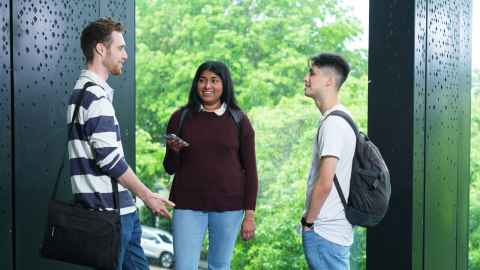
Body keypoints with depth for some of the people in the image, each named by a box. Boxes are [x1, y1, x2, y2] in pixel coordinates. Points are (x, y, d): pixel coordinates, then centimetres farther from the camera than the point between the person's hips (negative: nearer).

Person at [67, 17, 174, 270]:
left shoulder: (84, 90, 17)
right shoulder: (96, 95, -16)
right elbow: (109, 158, -21)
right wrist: (148, 196, -11)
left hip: (121, 210, 10)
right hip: (109, 211, -10)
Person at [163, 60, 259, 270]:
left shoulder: (239, 120, 1)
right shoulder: (181, 117, 3)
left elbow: (250, 170, 2)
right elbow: (170, 169, 7)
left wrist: (250, 214, -2)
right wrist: (174, 150, -15)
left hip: (228, 206, 0)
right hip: (188, 205, 0)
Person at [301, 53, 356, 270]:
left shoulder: (333, 123, -17)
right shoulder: (342, 119, 13)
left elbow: (324, 184, -22)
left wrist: (308, 220, -10)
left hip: (323, 231, -10)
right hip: (337, 229, 10)